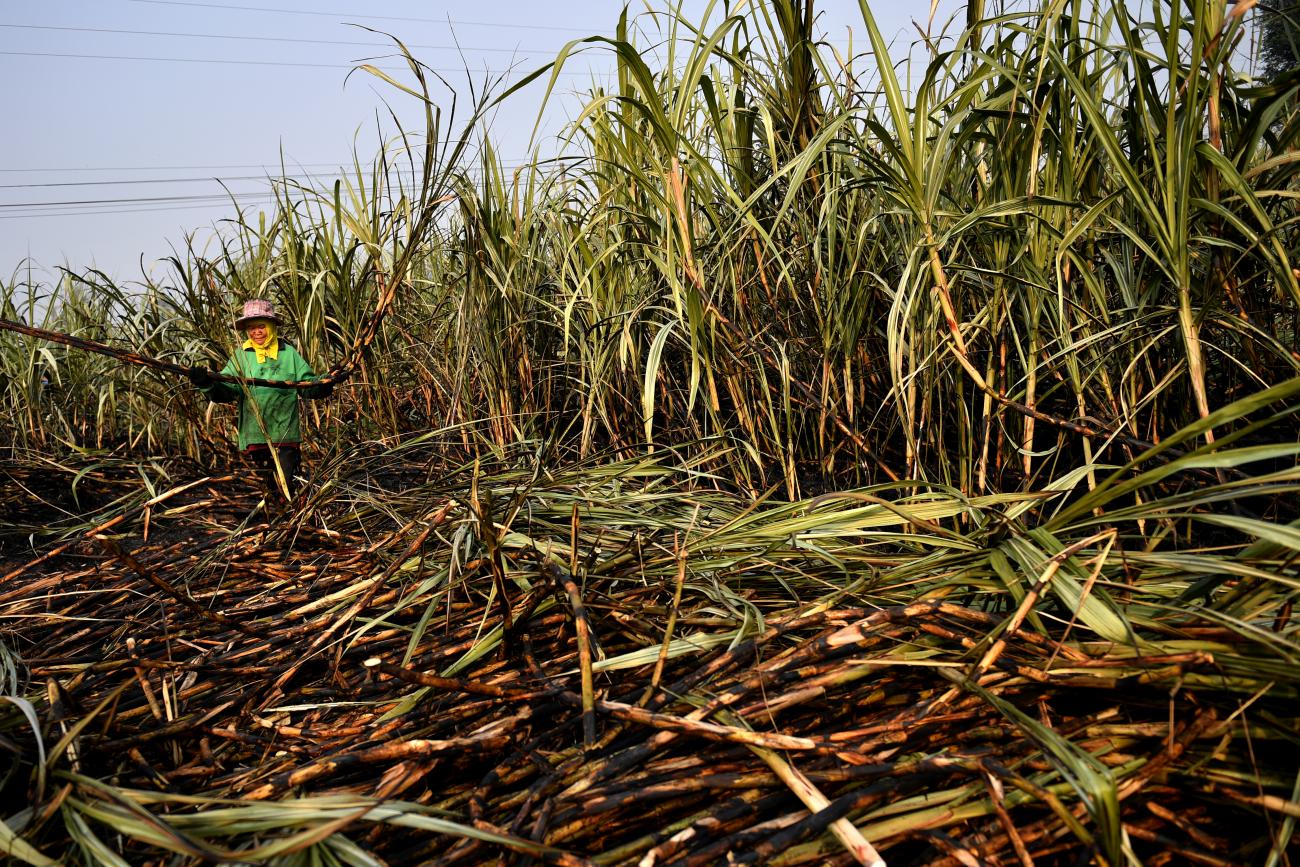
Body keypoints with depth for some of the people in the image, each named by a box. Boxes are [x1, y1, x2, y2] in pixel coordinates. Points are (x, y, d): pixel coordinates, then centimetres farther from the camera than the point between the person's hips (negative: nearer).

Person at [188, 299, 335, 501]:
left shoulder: (289, 353, 5)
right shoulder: (242, 356, 5)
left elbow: (308, 385, 4)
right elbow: (226, 390, -6)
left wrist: (323, 386, -17)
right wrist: (208, 384, -26)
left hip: (285, 434, -1)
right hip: (255, 435, 1)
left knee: (287, 486, -5)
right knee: (269, 486, 12)